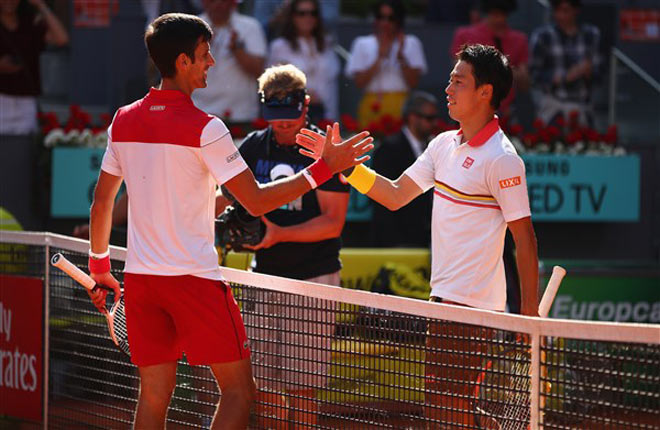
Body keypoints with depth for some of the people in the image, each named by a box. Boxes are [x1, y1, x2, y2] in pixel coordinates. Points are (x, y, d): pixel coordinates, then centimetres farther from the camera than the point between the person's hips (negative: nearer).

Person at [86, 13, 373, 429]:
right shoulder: (204, 128, -12)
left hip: (140, 275, 6)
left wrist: (100, 266, 26)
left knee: (154, 395, 10)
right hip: (194, 277, -6)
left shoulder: (123, 121, 6)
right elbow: (257, 201, -12)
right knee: (239, 389, 1)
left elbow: (101, 202, 14)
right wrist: (324, 167, -8)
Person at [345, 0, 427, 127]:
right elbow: (359, 82, -2)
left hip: (401, 107, 0)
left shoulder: (411, 43, 7)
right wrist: (380, 58, -9)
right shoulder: (362, 44, 9)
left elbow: (413, 82, -1)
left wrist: (401, 56, -11)